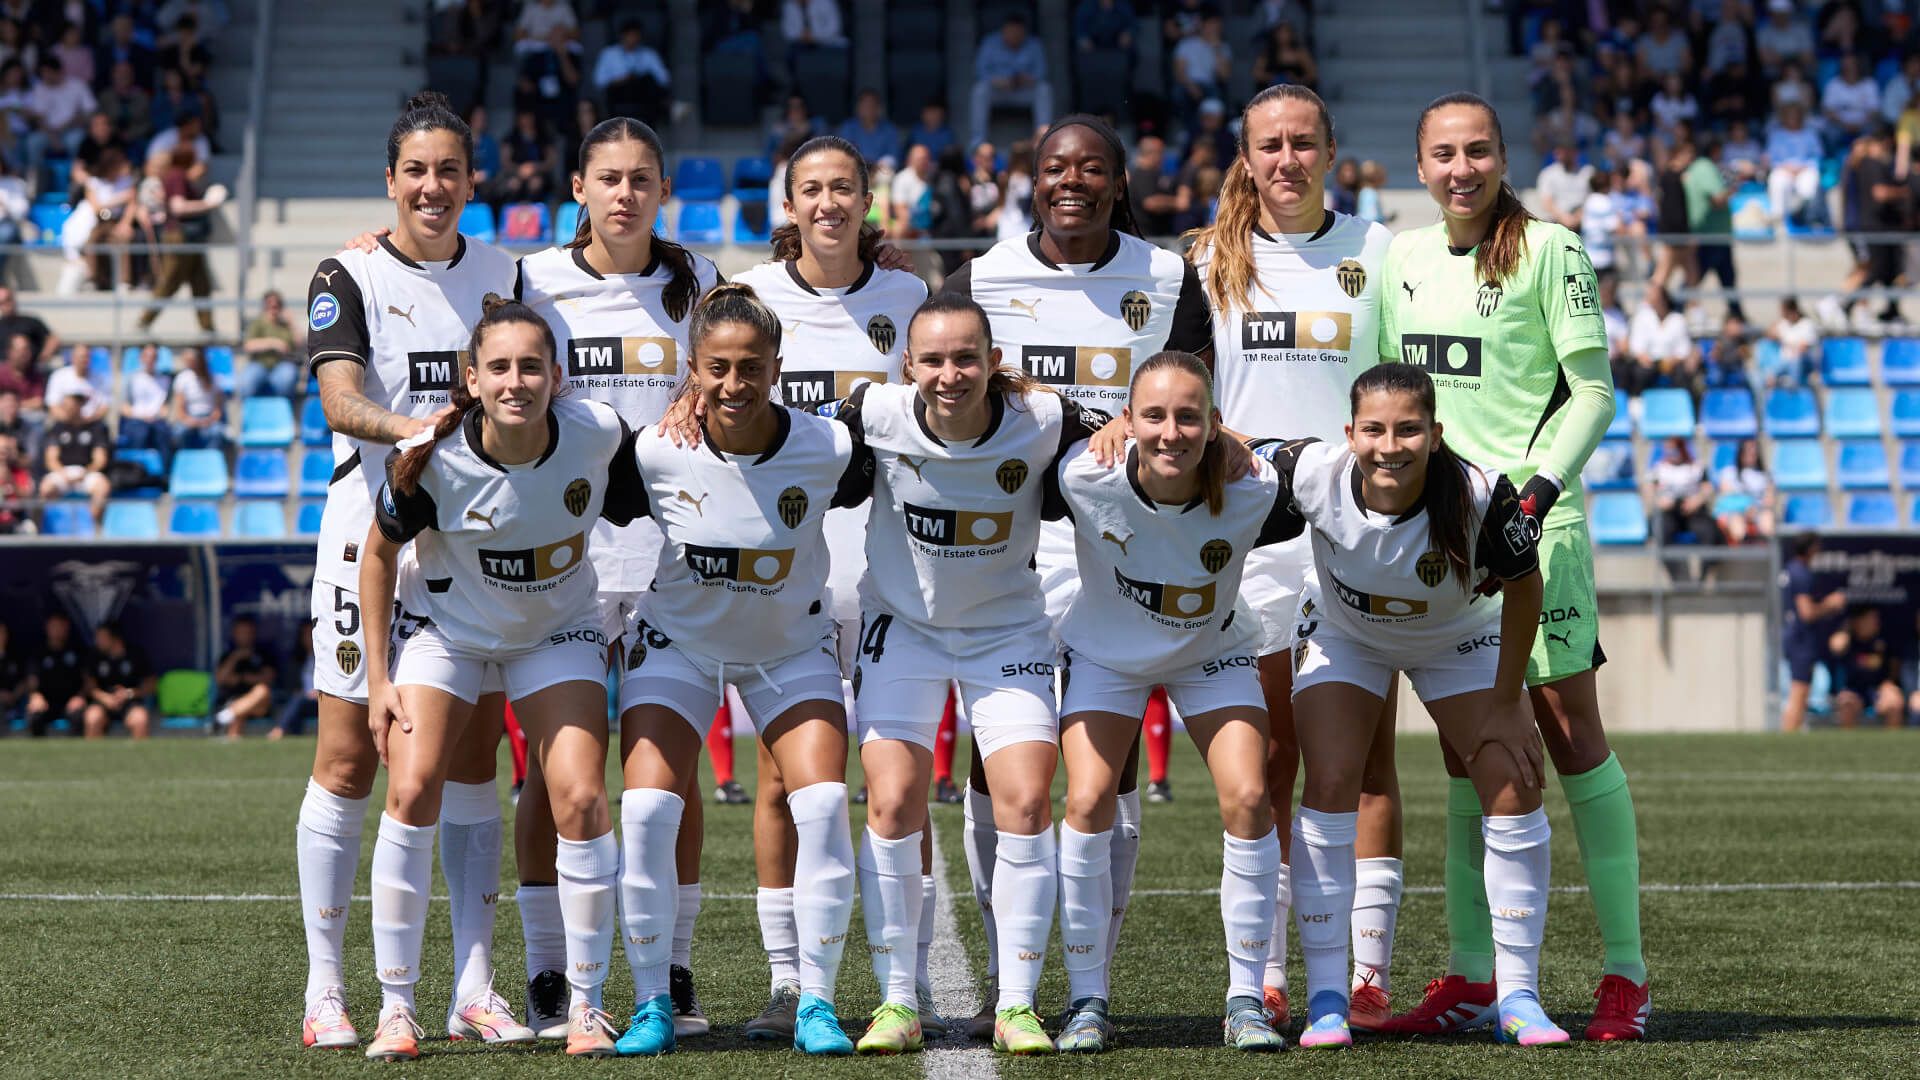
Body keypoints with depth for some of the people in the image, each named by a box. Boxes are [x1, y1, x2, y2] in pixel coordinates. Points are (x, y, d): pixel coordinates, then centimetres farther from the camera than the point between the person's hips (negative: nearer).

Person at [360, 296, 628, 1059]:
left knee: (581, 800, -12)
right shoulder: (432, 459, -27)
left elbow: (632, 499, 3)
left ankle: (586, 1004, 3)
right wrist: (378, 676, -9)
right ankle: (395, 1008, -6)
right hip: (446, 627, -1)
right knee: (412, 790, -16)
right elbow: (380, 553, -9)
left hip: (557, 631, 1)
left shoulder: (597, 436, -24)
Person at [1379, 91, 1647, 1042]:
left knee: (1570, 732, -6)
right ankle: (1470, 979, 9)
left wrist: (1542, 485, -17)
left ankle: (1625, 975, -3)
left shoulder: (1549, 250, -5)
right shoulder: (1401, 257, 11)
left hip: (1530, 524, -5)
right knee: (1464, 751, 6)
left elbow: (1594, 390, -6)